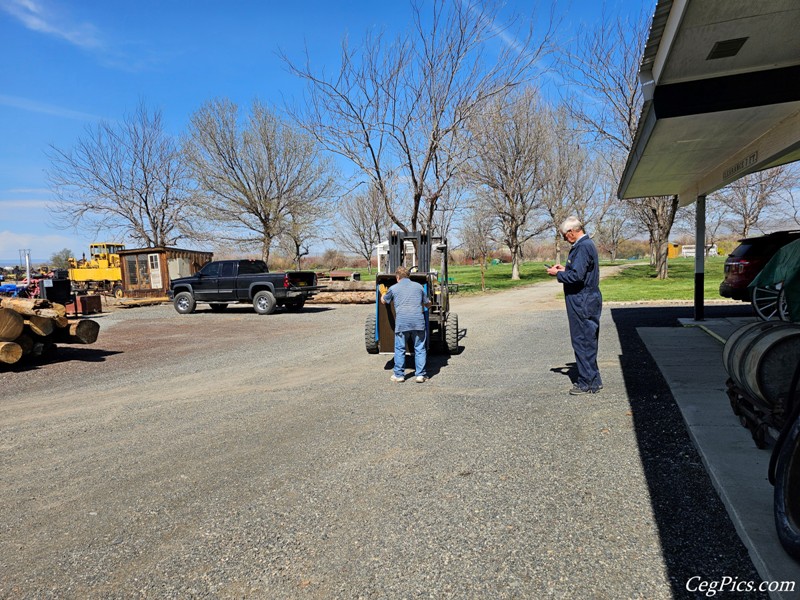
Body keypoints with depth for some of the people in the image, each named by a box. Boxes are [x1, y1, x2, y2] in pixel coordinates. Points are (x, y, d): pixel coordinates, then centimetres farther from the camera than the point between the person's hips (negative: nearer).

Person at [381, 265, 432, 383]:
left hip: (401, 323, -1)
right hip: (418, 321, 1)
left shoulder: (393, 288, 8)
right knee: (420, 349, 8)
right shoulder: (418, 286, 14)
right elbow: (428, 304, 24)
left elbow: (383, 301, 26)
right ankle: (420, 374, 9)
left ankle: (399, 375, 15)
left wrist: (383, 293, 48)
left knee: (400, 349, 9)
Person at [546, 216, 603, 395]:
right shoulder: (587, 244, 15)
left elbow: (576, 276, -25)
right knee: (587, 342, 16)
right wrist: (565, 269, 15)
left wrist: (558, 274, -11)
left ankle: (587, 383, 7)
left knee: (583, 342, -2)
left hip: (582, 303, -11)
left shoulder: (582, 247, -19)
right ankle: (592, 380, 26)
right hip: (586, 301, 11)